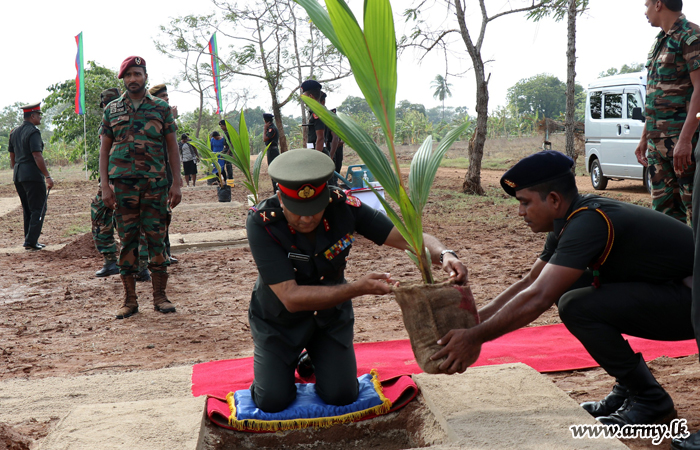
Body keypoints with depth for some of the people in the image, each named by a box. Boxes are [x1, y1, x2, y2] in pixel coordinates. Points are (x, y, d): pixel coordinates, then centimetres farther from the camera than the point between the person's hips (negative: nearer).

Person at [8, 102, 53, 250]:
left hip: (18, 176, 8)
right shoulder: (33, 132, -12)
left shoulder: (14, 132, 14)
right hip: (33, 175, -8)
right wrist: (47, 176, -17)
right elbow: (37, 156, -19)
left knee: (27, 209, 15)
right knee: (39, 209, -3)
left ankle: (30, 240, 18)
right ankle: (31, 241, -7)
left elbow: (12, 156, 19)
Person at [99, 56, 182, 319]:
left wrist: (177, 183, -1)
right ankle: (130, 300, 11)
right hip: (122, 185, 1)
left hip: (155, 184, -1)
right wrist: (105, 186, -1)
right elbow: (104, 150, 9)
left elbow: (172, 147, 7)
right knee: (127, 241, 4)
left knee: (157, 240, 0)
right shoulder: (112, 110, 9)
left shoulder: (161, 108, 7)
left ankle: (160, 297, 10)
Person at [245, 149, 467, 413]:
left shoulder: (342, 206, -24)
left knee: (341, 396, -6)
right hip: (279, 321, -2)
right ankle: (287, 363, 26)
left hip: (330, 314, 2)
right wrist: (358, 288, -44)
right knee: (273, 402, -7)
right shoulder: (261, 223, -32)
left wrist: (444, 255, -43)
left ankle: (316, 360, 26)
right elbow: (291, 297, -35)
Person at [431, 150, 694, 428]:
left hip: (689, 302, -9)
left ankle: (651, 402, -5)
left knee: (577, 307, -22)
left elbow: (537, 299, -30)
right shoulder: (570, 222, 5)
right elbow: (530, 282, 13)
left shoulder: (588, 223, -25)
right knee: (564, 289, 4)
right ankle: (628, 389, 11)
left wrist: (475, 338, -21)